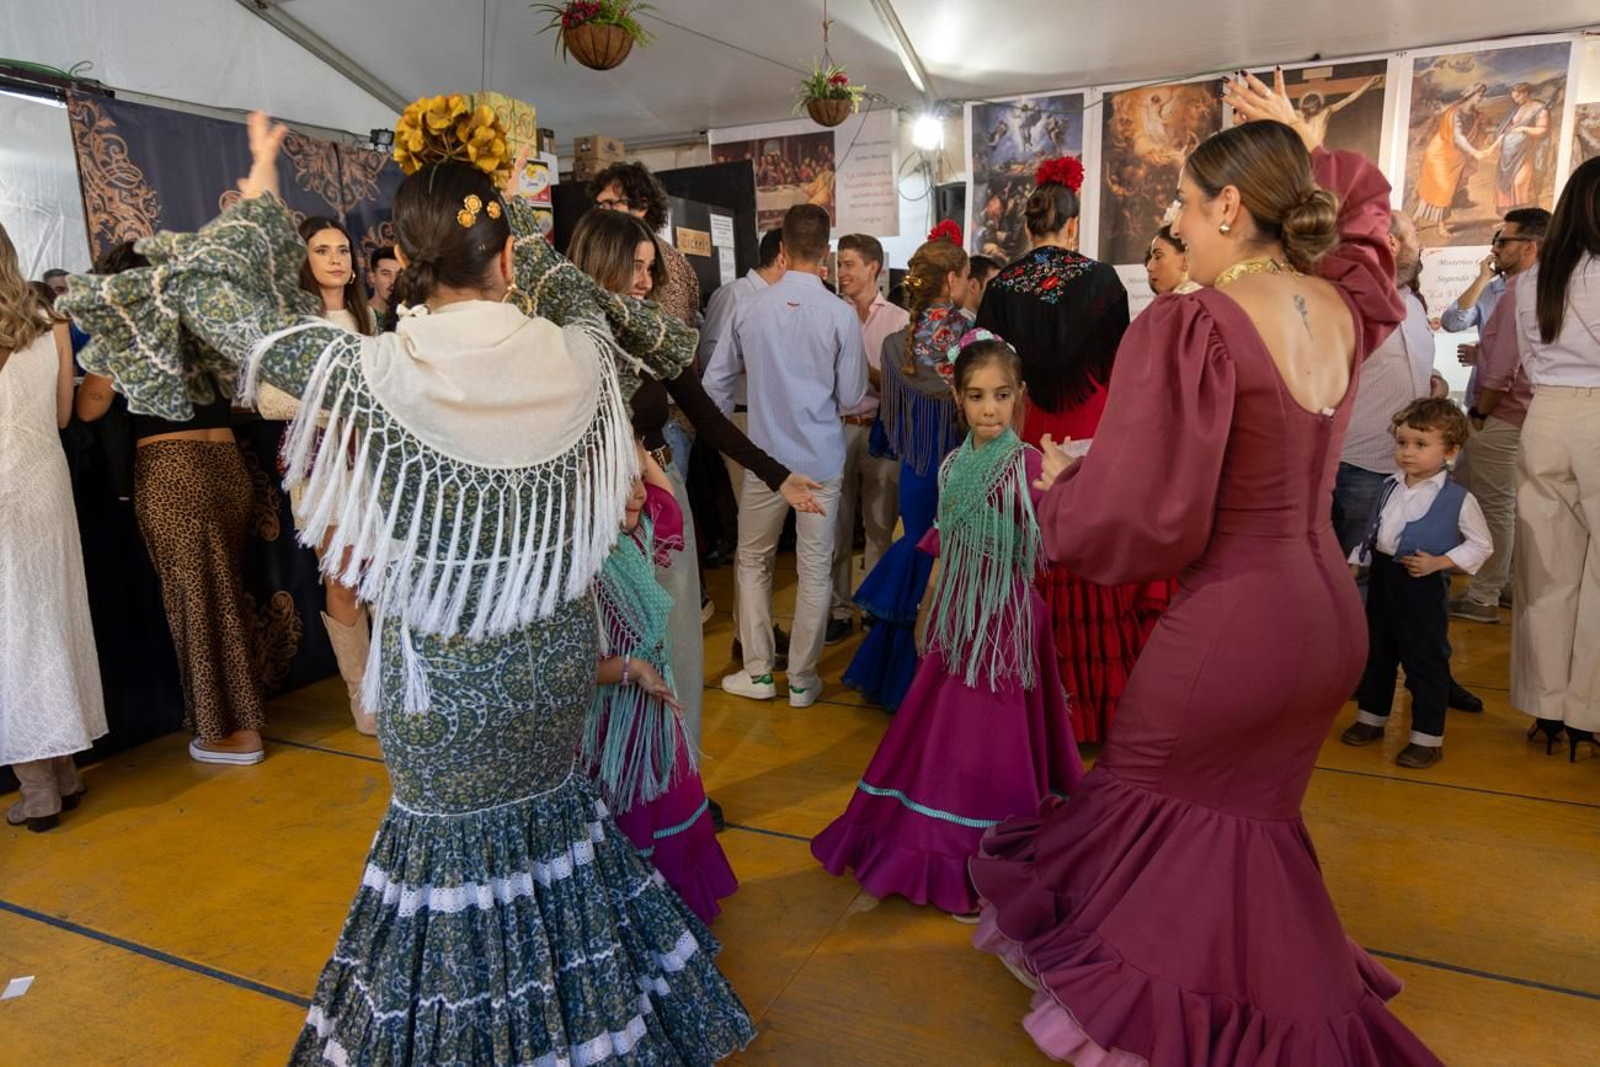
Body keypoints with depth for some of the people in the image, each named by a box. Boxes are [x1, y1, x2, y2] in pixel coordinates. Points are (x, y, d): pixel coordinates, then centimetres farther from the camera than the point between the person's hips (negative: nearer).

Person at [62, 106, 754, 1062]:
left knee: (450, 846, 16)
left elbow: (211, 297, -3)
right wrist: (514, 208, 23)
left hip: (442, 680, -3)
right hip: (557, 660, 4)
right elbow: (582, 299, 13)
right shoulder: (575, 357, -14)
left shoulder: (368, 373, -20)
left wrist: (261, 192, 14)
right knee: (550, 820, 23)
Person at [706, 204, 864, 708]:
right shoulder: (841, 315, -10)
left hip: (764, 457, 1)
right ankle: (802, 679, 19)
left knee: (753, 561, 17)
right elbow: (851, 397, -5)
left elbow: (715, 382, 2)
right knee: (815, 569, 9)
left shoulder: (750, 308, -4)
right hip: (822, 459, -1)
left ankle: (758, 672, 22)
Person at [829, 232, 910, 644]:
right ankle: (840, 610, 19)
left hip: (880, 430, -1)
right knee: (837, 525, 7)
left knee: (879, 525, 9)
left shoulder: (899, 320, 0)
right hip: (837, 429, 1)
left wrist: (866, 368, -16)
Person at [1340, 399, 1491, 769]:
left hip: (1424, 586, -6)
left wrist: (1439, 562, -15)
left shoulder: (1458, 499, -11)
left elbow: (1481, 545, -4)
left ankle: (1428, 738, 15)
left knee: (1425, 661, 3)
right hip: (1383, 578, 6)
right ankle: (1372, 717, 34)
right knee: (1375, 651, 17)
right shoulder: (1390, 488, 5)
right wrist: (1355, 563, 8)